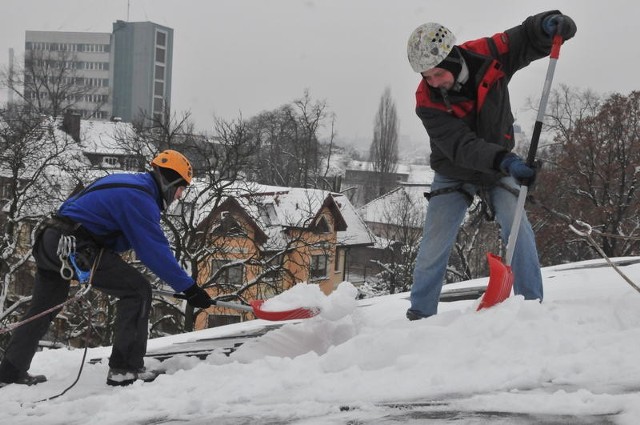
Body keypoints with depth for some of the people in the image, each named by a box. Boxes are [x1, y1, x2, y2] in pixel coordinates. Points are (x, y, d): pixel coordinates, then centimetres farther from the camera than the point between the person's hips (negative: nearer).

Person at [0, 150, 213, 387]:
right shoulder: (139, 197, -14)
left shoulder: (128, 182, 17)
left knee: (42, 309, 23)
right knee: (138, 291, -9)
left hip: (50, 241, 10)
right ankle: (126, 368, -11)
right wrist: (189, 288, -17)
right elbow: (155, 250, -20)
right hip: (74, 245, -10)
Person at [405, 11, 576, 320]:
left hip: (500, 167, 1)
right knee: (434, 245, -2)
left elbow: (528, 39, -11)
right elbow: (461, 146, -37)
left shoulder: (487, 54, -23)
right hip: (454, 175, -1)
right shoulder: (427, 101, -28)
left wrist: (550, 24, -35)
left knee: (517, 228, -16)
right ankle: (420, 313, 15)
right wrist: (504, 161, -52)